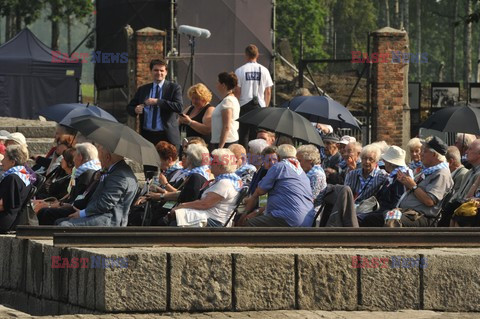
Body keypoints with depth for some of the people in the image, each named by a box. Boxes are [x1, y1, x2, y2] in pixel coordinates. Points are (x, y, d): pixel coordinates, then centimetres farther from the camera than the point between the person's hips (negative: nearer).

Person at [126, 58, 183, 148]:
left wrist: (157, 102, -16)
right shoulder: (142, 89, 15)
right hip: (147, 135, 3)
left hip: (166, 136, -3)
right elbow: (129, 107, 18)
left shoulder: (174, 88, 3)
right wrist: (135, 110, -8)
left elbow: (179, 107, -11)